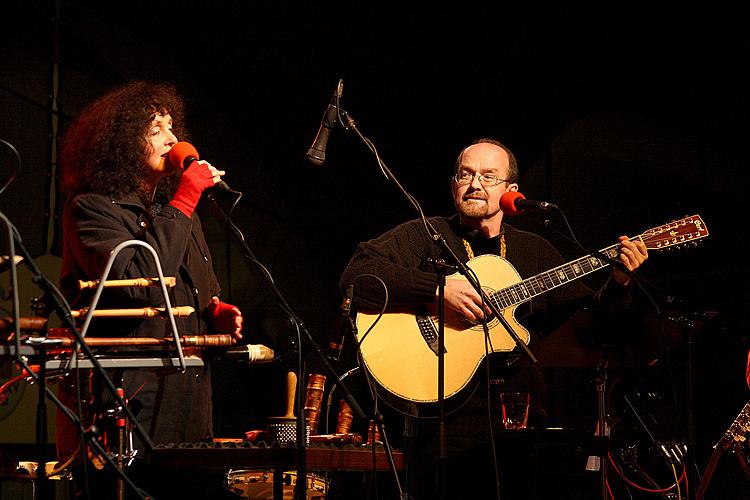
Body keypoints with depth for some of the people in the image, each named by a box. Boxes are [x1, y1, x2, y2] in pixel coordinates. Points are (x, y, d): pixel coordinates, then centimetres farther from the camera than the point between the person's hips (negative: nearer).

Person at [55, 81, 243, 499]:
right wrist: (183, 202, -16)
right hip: (123, 402, -7)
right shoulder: (90, 209, -6)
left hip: (186, 406, 7)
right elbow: (139, 282, -21)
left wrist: (218, 311, 6)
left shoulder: (174, 206, 19)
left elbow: (204, 290, 30)